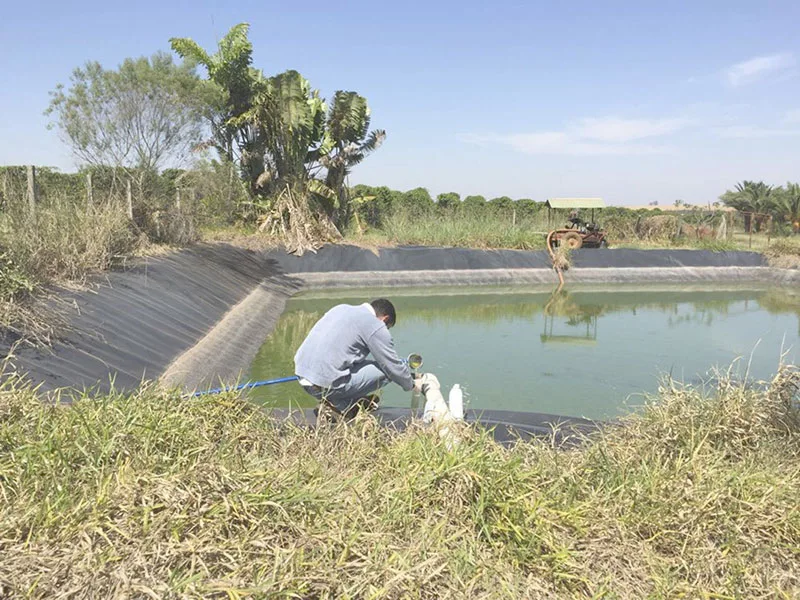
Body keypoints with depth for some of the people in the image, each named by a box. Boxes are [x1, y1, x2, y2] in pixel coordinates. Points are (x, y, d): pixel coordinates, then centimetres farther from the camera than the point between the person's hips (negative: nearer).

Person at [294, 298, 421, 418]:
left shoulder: (341, 308, 19)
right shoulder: (376, 326, -5)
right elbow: (394, 365, 2)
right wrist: (411, 384, 22)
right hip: (327, 384, -8)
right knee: (384, 370, 1)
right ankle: (339, 405, 1)